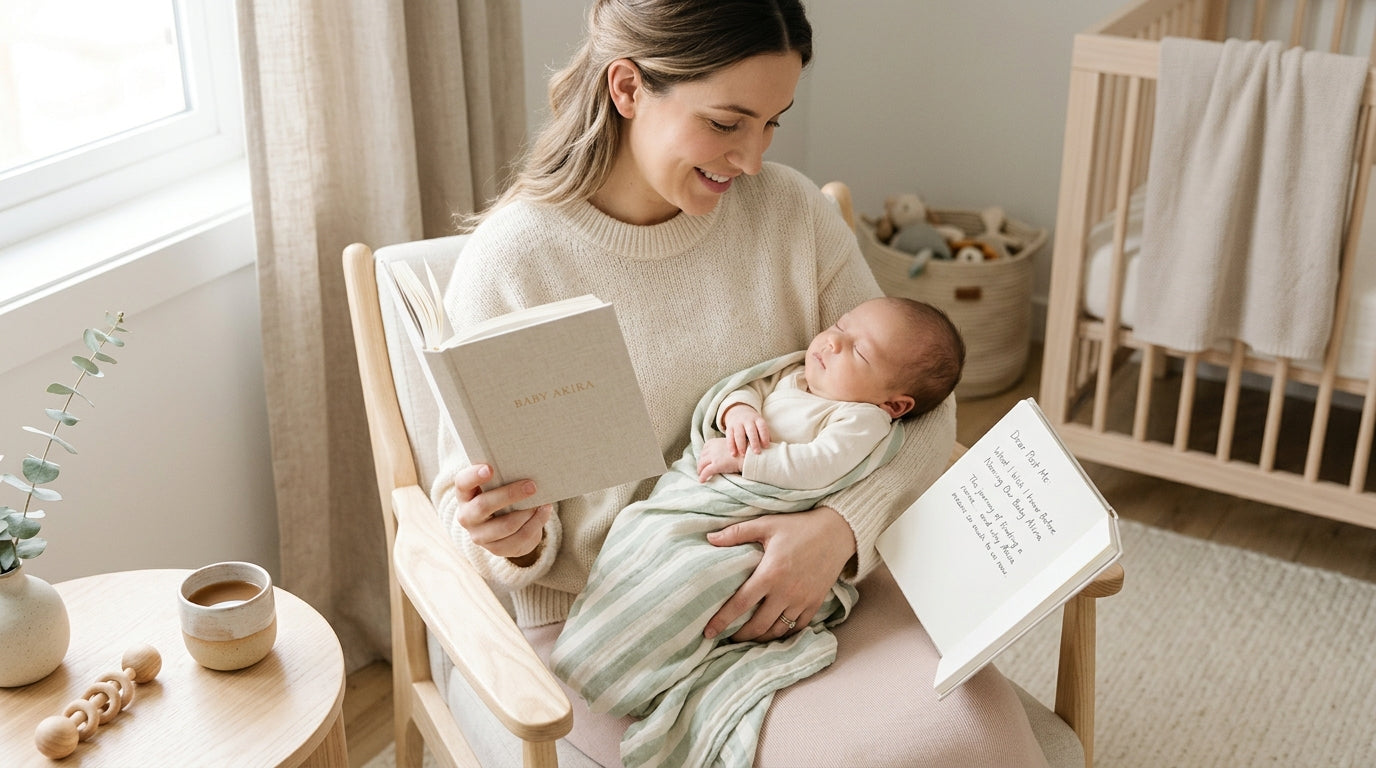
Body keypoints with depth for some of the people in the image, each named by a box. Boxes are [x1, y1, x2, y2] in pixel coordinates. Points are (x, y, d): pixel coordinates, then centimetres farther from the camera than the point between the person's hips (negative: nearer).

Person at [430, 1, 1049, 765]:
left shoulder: (790, 210, 0)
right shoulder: (509, 262, -10)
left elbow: (920, 405, 3)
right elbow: (470, 494, -1)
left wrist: (843, 527, -16)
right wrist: (513, 538, -26)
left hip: (805, 581, 4)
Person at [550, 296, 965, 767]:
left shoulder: (863, 421, -5)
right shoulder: (791, 373, 19)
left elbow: (816, 468, -18)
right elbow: (748, 383, 18)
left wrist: (742, 460, -18)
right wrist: (737, 407, -5)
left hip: (741, 528, -8)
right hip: (686, 491, 8)